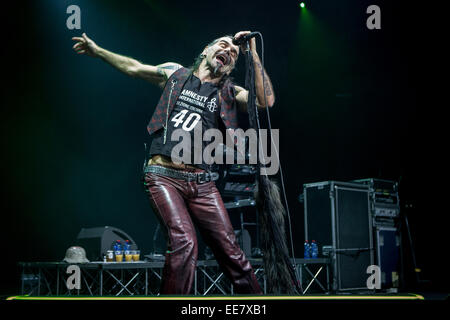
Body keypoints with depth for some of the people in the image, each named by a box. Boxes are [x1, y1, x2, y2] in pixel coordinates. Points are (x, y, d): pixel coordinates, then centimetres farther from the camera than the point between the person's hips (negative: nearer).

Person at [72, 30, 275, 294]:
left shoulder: (229, 93, 13)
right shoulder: (176, 74, 14)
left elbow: (266, 101, -4)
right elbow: (134, 68, 28)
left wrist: (253, 55, -4)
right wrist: (98, 51, 33)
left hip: (202, 182, 2)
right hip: (164, 176, -2)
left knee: (230, 250, -3)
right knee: (185, 242, -22)